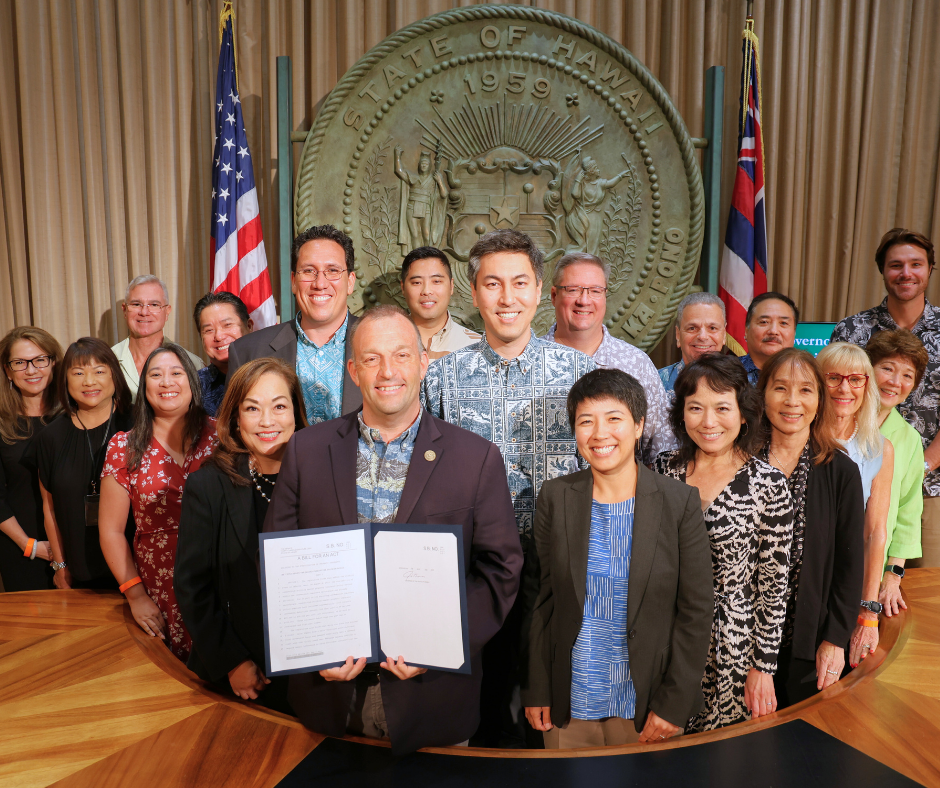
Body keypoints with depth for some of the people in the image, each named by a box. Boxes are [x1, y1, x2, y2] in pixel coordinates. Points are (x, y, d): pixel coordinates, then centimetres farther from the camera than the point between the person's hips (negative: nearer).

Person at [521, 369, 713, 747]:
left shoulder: (679, 501, -8)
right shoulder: (555, 497, -3)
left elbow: (696, 609, -5)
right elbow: (541, 598, 3)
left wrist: (674, 703, -7)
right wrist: (535, 689, 2)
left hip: (645, 702, -1)